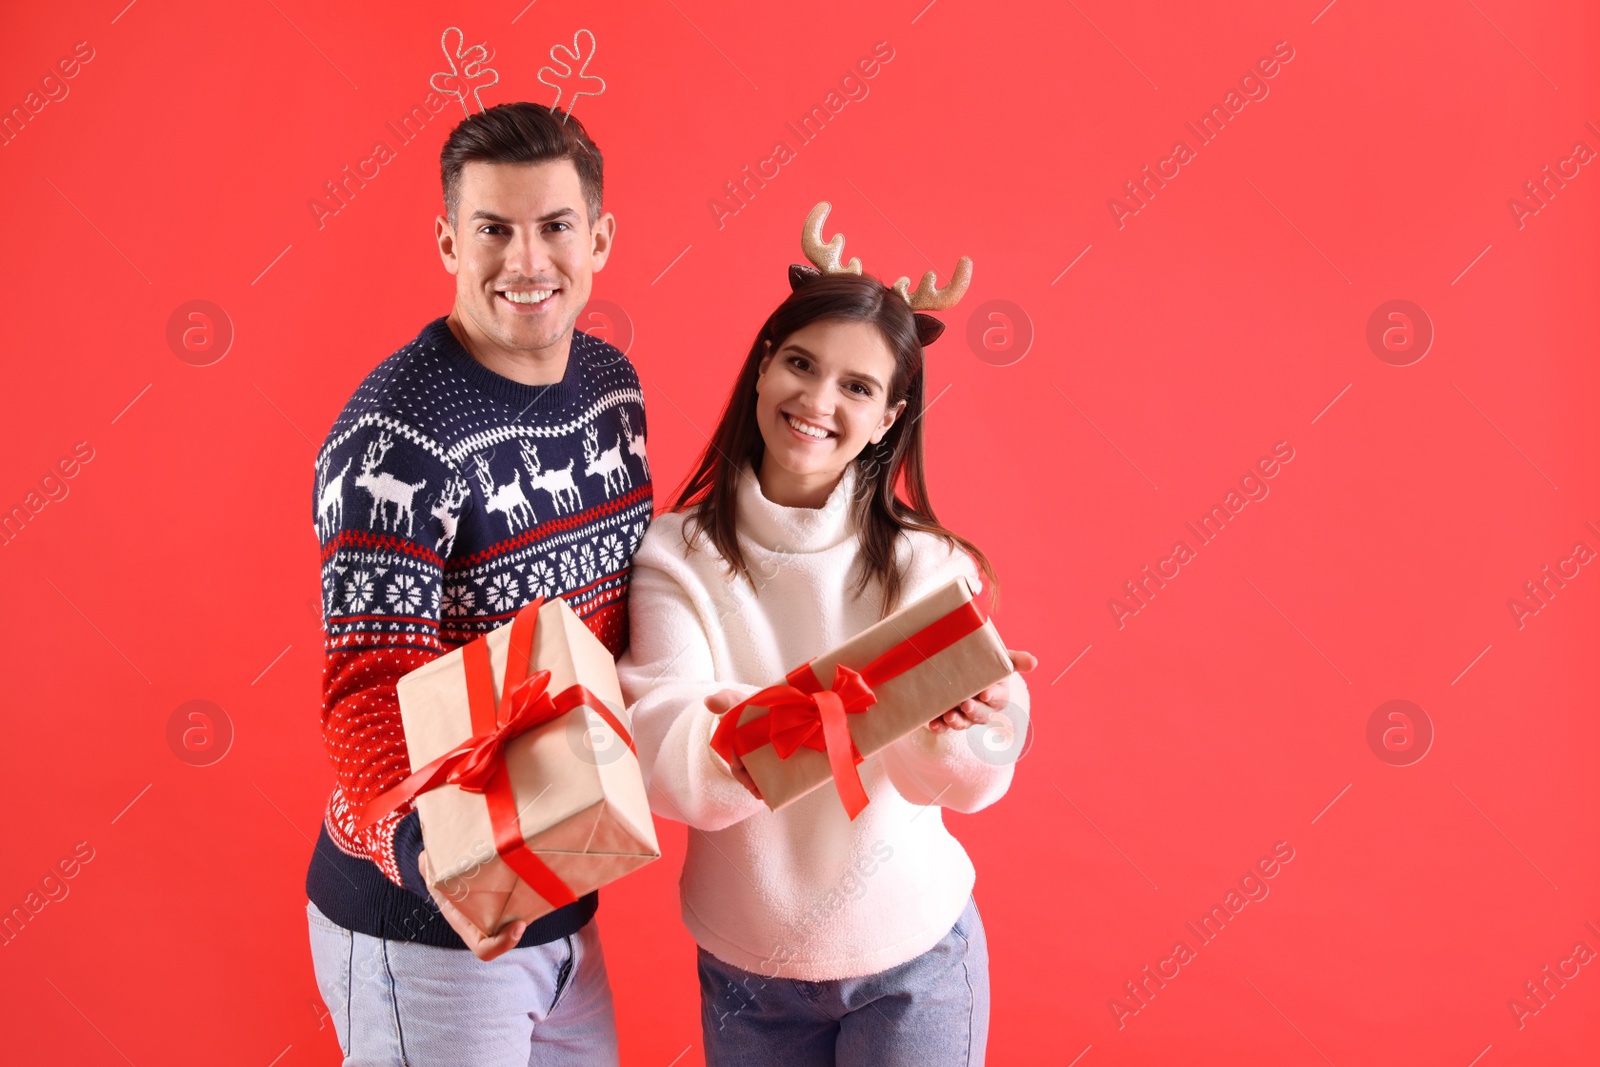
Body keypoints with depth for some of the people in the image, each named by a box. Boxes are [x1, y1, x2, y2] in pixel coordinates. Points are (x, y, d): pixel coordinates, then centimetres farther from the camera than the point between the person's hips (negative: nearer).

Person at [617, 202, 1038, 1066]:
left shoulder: (927, 563, -10)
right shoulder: (677, 555, -12)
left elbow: (966, 782, -18)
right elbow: (667, 758, -23)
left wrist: (976, 716, -40)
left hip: (913, 967, 0)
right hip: (742, 973, 0)